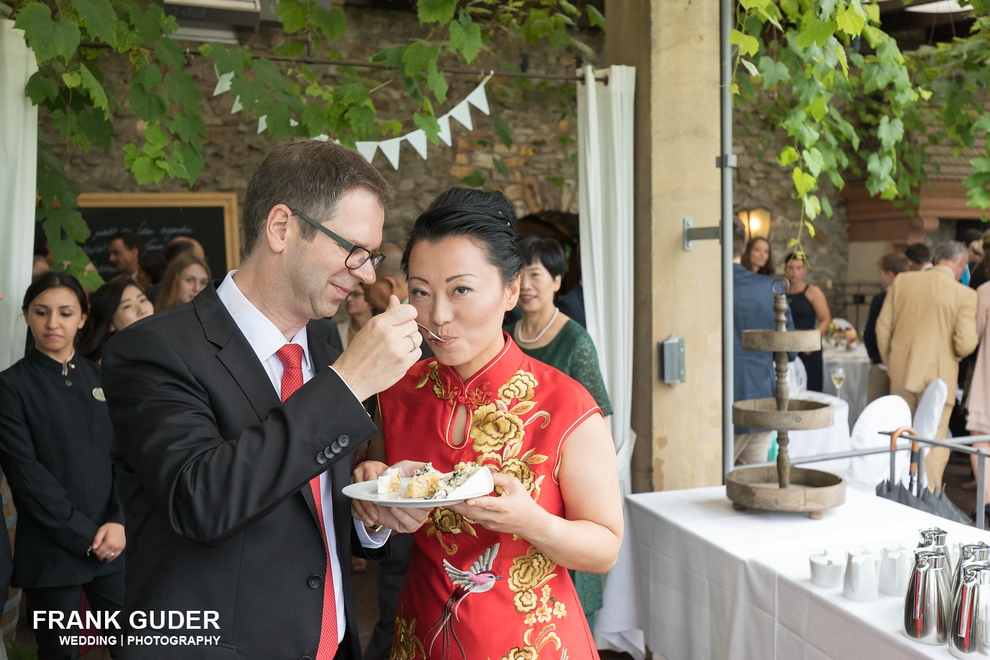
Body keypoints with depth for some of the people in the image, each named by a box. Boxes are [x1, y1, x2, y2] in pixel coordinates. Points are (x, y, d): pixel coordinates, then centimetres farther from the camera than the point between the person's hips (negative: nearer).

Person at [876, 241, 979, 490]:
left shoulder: (901, 281, 0)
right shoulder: (964, 295, -11)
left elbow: (883, 327, 3)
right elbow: (965, 345, -15)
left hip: (901, 373, 4)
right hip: (938, 376, -4)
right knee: (934, 444, 7)